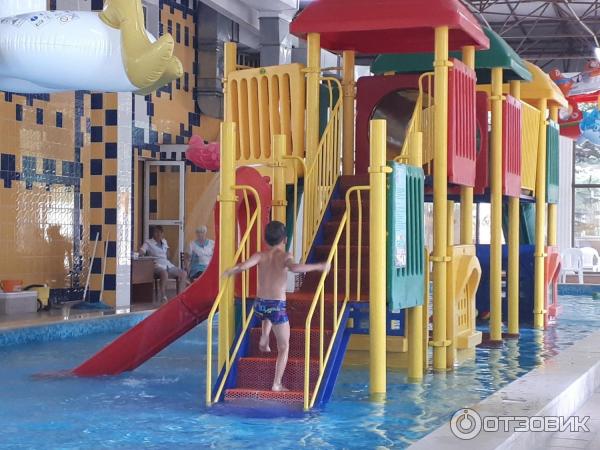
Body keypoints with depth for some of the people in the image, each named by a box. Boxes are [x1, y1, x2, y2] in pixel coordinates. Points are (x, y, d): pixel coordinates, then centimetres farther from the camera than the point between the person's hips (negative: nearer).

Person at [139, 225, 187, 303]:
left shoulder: (164, 242, 22)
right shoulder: (148, 243, 5)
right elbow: (141, 252, -10)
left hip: (168, 264, 7)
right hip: (157, 265, -7)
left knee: (183, 273, -12)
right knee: (164, 273, -40)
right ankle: (163, 296, -31)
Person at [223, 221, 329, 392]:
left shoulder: (261, 255, 0)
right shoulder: (284, 256, -8)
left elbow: (243, 265, -17)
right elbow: (294, 268, -30)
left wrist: (230, 271, 3)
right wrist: (318, 267, -23)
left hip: (259, 305, 4)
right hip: (277, 307, -4)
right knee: (284, 348, 11)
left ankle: (264, 338, 30)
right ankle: (277, 384, 4)